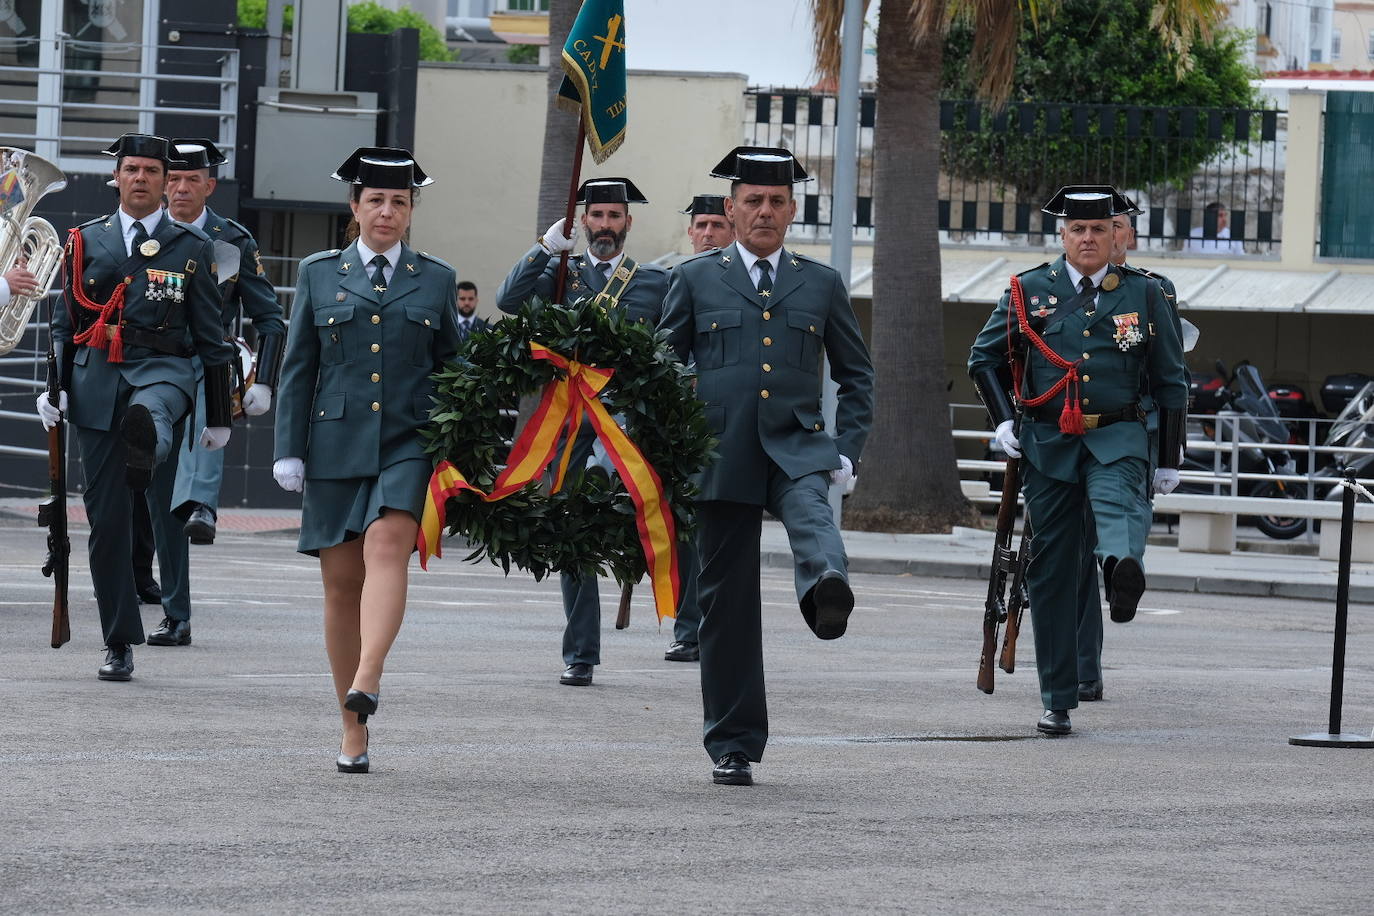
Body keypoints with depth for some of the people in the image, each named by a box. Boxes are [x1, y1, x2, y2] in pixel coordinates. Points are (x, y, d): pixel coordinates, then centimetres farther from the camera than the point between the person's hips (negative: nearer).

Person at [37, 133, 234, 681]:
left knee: (145, 417, -42)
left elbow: (210, 336, 10)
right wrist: (55, 387, 2)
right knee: (106, 518, 1)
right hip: (97, 377, 2)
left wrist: (219, 416, 7)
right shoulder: (86, 241, 12)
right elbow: (65, 323, 16)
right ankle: (119, 643, 8)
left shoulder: (192, 247, 8)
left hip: (163, 369, -2)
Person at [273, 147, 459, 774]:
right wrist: (289, 451, 2)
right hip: (337, 445, 1)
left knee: (388, 546, -26)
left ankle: (366, 681, -41)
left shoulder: (435, 280, 11)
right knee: (341, 580, 1)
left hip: (410, 442, -1)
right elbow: (297, 368, 9)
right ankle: (353, 732, 8)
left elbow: (452, 370, 14)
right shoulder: (319, 275, 10)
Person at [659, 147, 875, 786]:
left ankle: (828, 592, -67)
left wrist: (847, 450, 5)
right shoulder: (695, 279, 9)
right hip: (721, 458, 0)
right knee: (727, 602, 1)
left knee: (811, 511, -36)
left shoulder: (822, 285, 12)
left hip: (795, 446, 0)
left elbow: (856, 375, 19)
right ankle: (733, 745, 10)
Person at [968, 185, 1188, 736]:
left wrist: (1169, 461, 10)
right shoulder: (1030, 291, 6)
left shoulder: (1143, 294, 6)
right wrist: (1002, 422, 3)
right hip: (1048, 442, 1)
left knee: (1119, 500, -35)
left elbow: (1170, 381, 11)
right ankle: (1058, 702, 7)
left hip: (1117, 439, -1)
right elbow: (984, 358, 16)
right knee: (1052, 569, 1)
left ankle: (1124, 569, -69)